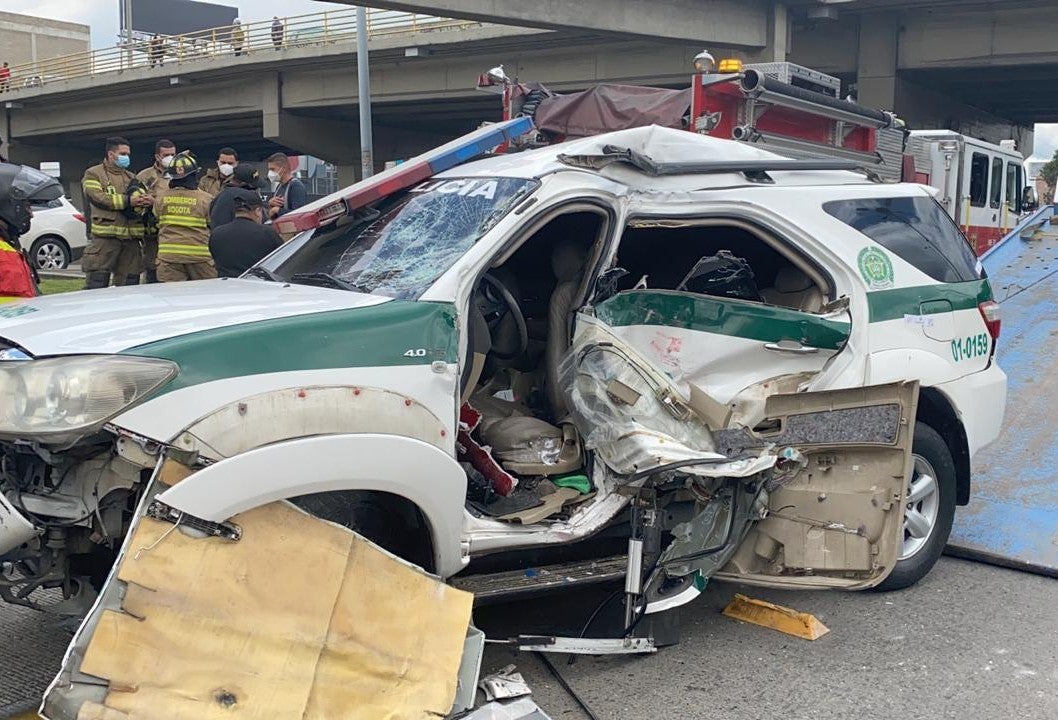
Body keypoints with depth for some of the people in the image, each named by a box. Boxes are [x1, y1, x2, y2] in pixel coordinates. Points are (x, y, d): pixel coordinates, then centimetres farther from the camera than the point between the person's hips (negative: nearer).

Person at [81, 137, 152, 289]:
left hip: (131, 238, 5)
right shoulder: (93, 174, 7)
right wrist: (127, 200, -14)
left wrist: (148, 200, -16)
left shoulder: (131, 177, 25)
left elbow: (143, 195, 9)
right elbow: (99, 197, -10)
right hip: (104, 236, -5)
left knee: (130, 284, 6)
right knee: (96, 285, -6)